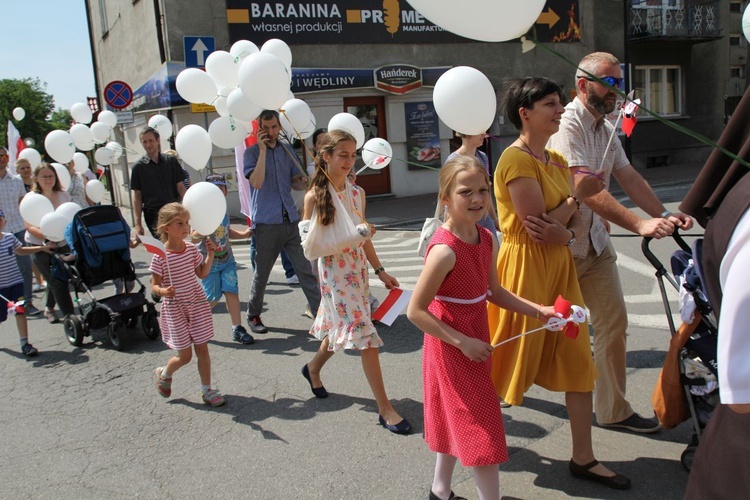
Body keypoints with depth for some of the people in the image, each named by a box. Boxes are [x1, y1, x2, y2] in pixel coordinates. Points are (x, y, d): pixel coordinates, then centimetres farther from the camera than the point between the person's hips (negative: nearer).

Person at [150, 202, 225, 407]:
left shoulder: (191, 249, -1)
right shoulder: (160, 256, -15)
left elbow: (202, 274, 9)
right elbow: (154, 285, -10)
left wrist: (210, 255, -4)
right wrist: (163, 291, -31)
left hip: (197, 304, 4)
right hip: (175, 308, -4)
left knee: (202, 349, 6)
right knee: (185, 355, 4)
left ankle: (206, 390, 20)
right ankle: (164, 373, 36)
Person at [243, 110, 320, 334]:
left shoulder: (287, 151, 12)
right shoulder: (252, 153, -3)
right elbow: (257, 182, -18)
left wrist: (303, 182, -5)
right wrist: (263, 150, -17)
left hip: (291, 220, 4)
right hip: (266, 223, -4)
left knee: (306, 268, 1)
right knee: (262, 273, 7)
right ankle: (253, 316, 24)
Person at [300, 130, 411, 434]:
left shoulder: (356, 193, 6)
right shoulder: (315, 196, -11)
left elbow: (364, 237, 12)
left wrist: (380, 271, 10)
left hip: (357, 269, 7)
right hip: (334, 272, -6)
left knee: (340, 327, 19)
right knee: (365, 336, -8)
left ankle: (313, 368, 48)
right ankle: (384, 408, 0)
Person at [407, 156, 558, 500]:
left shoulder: (487, 239, -2)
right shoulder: (444, 250, -27)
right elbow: (416, 311, -24)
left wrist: (538, 311, 3)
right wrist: (464, 343, -22)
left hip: (475, 343, 8)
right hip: (452, 347, -8)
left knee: (457, 419, 22)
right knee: (481, 429, 2)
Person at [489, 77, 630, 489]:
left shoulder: (557, 161, 13)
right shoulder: (516, 160, -15)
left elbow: (576, 221, 12)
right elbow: (538, 226, -21)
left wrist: (569, 233, -10)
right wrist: (577, 195, -10)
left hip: (559, 267, 9)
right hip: (525, 267, -8)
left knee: (578, 360, 10)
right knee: (511, 362, 5)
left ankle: (583, 458, 23)